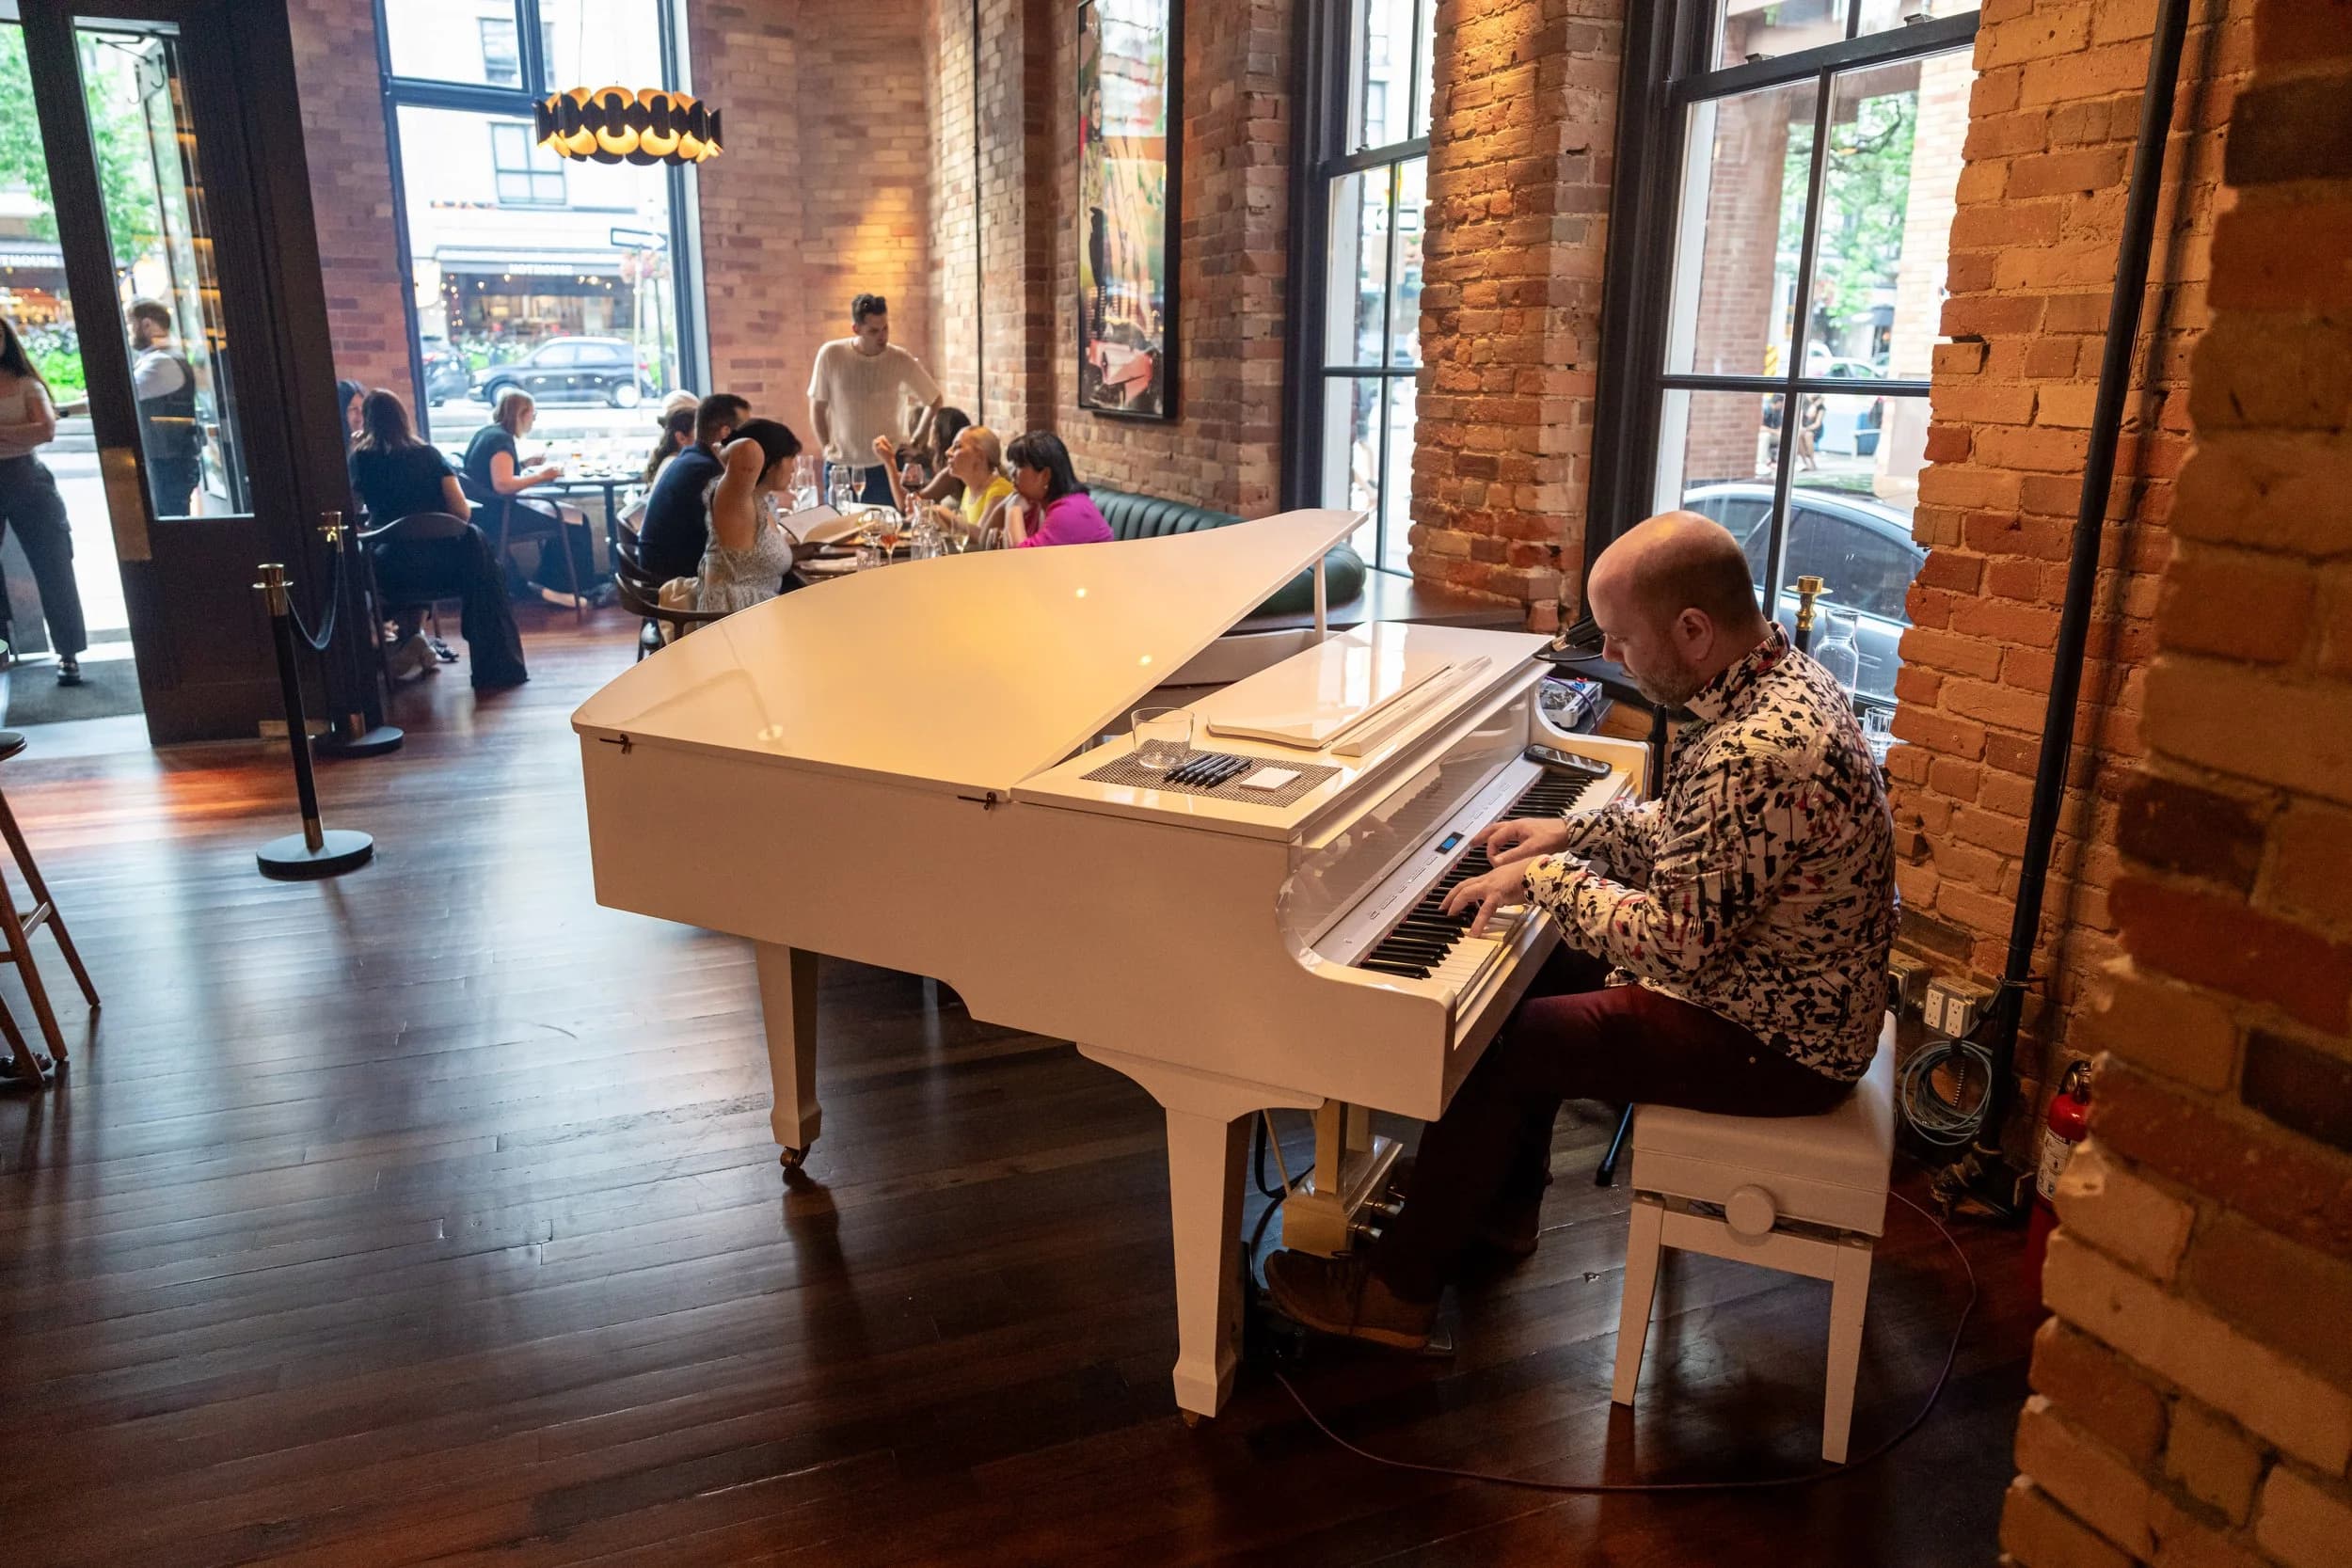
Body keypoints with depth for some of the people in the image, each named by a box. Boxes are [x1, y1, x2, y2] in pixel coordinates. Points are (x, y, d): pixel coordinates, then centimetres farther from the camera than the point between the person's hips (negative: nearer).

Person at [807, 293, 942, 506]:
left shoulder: (901, 360, -4)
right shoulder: (831, 355, -4)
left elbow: (934, 401, 10)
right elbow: (817, 407, 6)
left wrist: (917, 441, 4)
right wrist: (826, 446, -2)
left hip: (887, 467, -1)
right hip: (840, 467, 1)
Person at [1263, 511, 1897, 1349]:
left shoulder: (1761, 753, -33)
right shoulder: (1783, 678, 1)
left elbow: (1676, 943, -31)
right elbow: (1693, 833, 16)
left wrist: (1547, 876, -19)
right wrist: (1575, 831, 7)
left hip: (1770, 1039, -10)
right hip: (1784, 985, 10)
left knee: (1486, 1049, -9)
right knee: (1535, 973, 18)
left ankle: (1398, 1292, 8)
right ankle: (1501, 1205, 32)